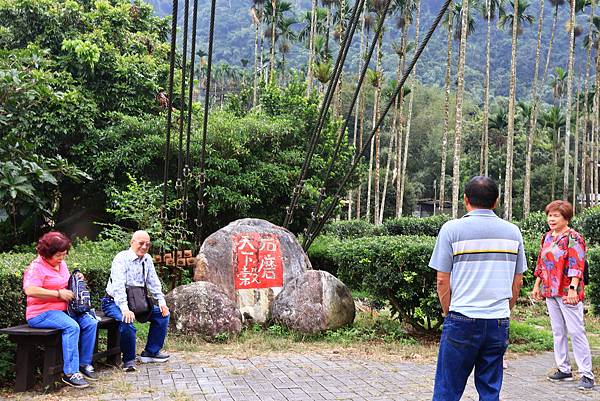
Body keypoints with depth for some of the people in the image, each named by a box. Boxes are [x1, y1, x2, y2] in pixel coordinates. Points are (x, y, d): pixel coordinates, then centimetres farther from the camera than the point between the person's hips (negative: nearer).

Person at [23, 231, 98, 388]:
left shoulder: (62, 264, 15)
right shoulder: (36, 267, -12)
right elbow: (30, 291, -28)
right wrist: (59, 293, -24)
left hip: (63, 309, 8)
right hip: (41, 313, -8)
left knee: (91, 322, -12)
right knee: (72, 327, -31)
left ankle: (85, 363, -1)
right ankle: (70, 373, -27)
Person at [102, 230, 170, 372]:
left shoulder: (147, 259, 6)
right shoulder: (122, 258, -18)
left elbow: (154, 283, 11)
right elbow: (118, 285, -29)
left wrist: (162, 302, -2)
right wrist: (125, 309, -40)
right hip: (114, 302, -8)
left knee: (163, 313, -2)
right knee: (127, 321, -35)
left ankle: (151, 352, 6)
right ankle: (129, 360, -17)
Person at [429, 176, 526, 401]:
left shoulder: (452, 229, -5)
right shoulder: (512, 231, 6)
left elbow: (442, 281, -5)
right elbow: (517, 282, 11)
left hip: (462, 322, -4)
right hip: (499, 322, 4)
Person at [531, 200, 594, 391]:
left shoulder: (573, 238, -10)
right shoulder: (547, 237, 13)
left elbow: (576, 266, -17)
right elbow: (541, 264, 19)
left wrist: (572, 289, -25)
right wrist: (537, 286, 17)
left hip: (567, 292, -8)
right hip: (550, 292, 8)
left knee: (576, 332, -6)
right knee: (558, 332, 12)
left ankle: (587, 374, 0)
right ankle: (564, 369, 21)